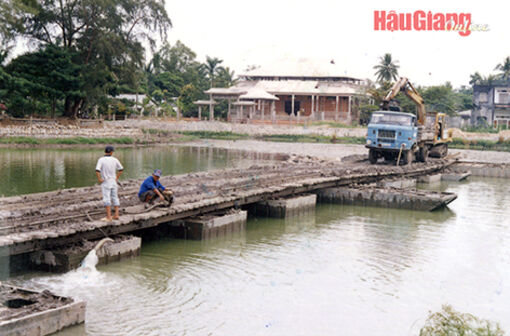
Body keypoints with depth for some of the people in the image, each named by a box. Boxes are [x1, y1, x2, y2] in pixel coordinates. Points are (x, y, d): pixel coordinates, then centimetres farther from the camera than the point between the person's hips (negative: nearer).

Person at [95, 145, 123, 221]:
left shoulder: (101, 160, -11)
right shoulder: (114, 159, 1)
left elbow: (97, 170, -22)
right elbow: (121, 169, 9)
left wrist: (99, 179, -10)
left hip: (105, 182, -4)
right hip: (113, 182, 4)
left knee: (107, 199, -5)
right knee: (115, 198, 11)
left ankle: (108, 217, -9)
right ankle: (116, 214, 8)